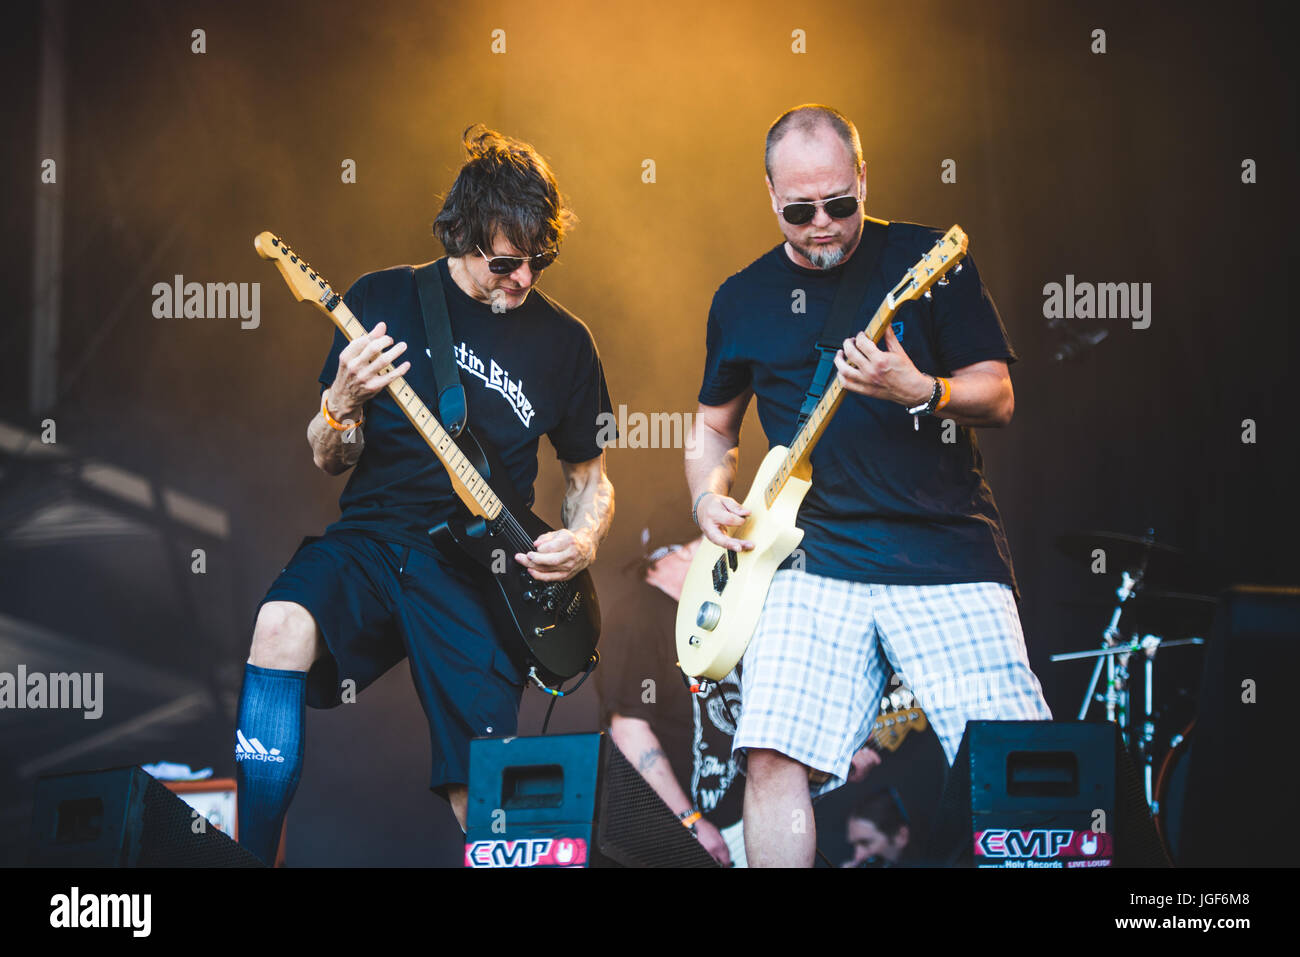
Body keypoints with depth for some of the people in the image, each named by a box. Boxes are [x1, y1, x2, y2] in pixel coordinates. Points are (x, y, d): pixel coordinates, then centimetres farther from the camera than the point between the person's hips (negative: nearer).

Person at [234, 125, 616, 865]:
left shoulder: (563, 342, 6)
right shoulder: (384, 299, 4)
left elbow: (590, 475, 18)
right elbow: (330, 462, 8)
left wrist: (584, 541, -4)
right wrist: (344, 403, -14)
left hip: (476, 571, 1)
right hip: (368, 544, 0)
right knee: (283, 625, -33)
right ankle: (254, 852, -25)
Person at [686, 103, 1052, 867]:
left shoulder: (926, 259, 3)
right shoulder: (743, 300, 12)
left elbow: (999, 397, 0)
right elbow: (715, 425, 26)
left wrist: (918, 392, -20)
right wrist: (709, 498, 6)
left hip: (949, 550, -2)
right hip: (819, 559, 2)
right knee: (775, 756, -14)